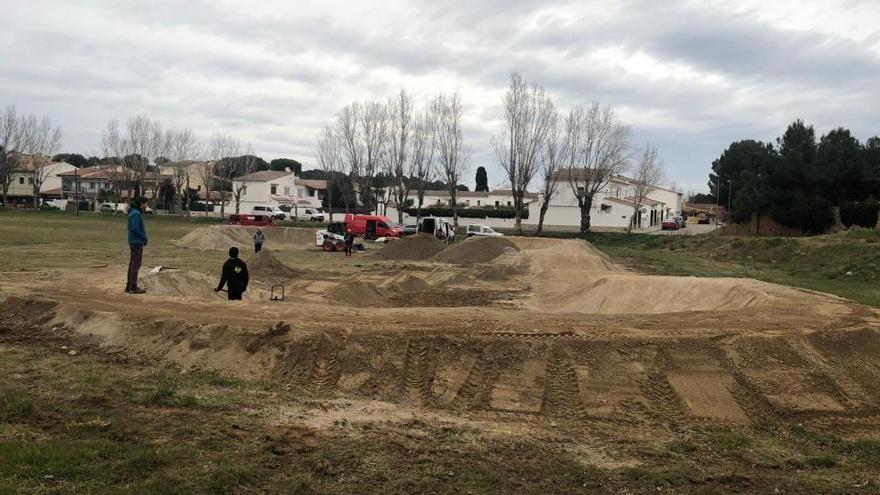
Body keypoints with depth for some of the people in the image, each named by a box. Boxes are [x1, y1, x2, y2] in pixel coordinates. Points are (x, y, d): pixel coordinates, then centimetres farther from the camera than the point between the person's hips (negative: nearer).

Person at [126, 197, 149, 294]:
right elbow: (135, 229, -24)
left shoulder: (135, 212, 13)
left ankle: (129, 286, 17)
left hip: (135, 241, 10)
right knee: (136, 264, -6)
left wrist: (143, 237, 9)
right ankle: (133, 287, -3)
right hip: (137, 242, -10)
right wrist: (144, 238, -12)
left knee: (133, 263, 13)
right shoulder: (136, 213, -18)